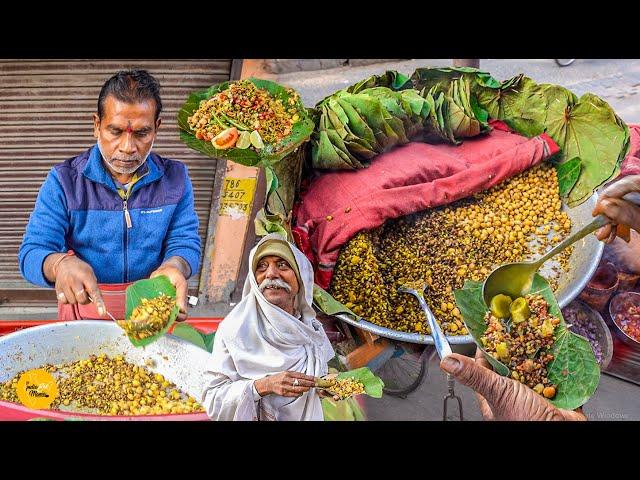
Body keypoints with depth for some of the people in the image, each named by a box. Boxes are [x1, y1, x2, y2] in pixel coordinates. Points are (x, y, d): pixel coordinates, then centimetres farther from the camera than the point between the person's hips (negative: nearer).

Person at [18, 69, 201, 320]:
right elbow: (31, 253, -9)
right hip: (84, 307, -2)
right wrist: (61, 264, -34)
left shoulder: (175, 178, 2)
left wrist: (174, 266, -27)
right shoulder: (64, 181, -4)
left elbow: (185, 243, -1)